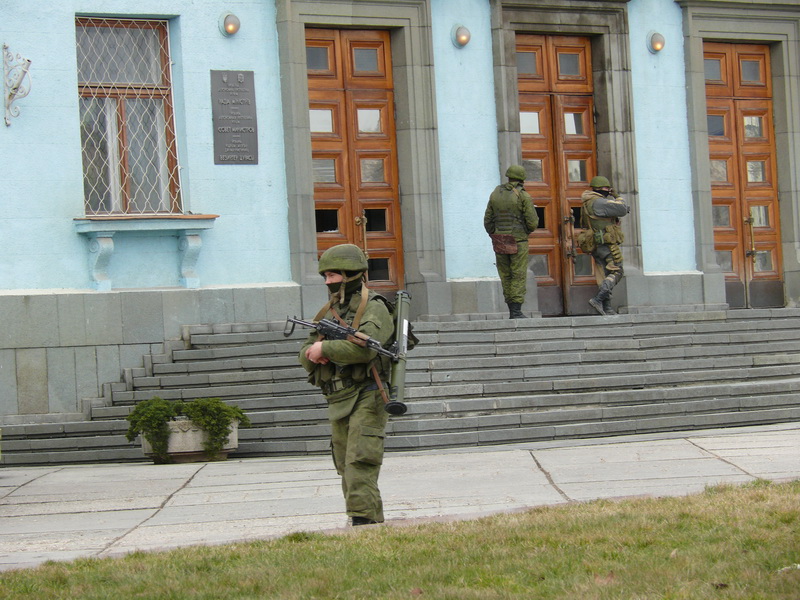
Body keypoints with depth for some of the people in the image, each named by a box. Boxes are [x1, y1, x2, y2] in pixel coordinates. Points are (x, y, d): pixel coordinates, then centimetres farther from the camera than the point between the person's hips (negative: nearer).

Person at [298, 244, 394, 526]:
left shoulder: (374, 308, -6)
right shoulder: (329, 312, 19)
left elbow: (365, 346, -23)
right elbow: (305, 354, 17)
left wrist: (325, 348, -13)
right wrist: (313, 353, -7)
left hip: (366, 399, -8)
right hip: (338, 403, 8)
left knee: (360, 466, -17)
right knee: (347, 471, 8)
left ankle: (364, 524, -19)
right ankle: (374, 525, 14)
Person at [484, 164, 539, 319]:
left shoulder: (495, 194, 7)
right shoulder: (523, 196, -7)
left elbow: (488, 221, 9)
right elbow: (533, 222, -9)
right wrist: (528, 230, 12)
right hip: (519, 242, -4)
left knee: (505, 276, 9)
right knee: (518, 276, -2)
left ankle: (512, 311, 9)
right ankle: (517, 311, -9)